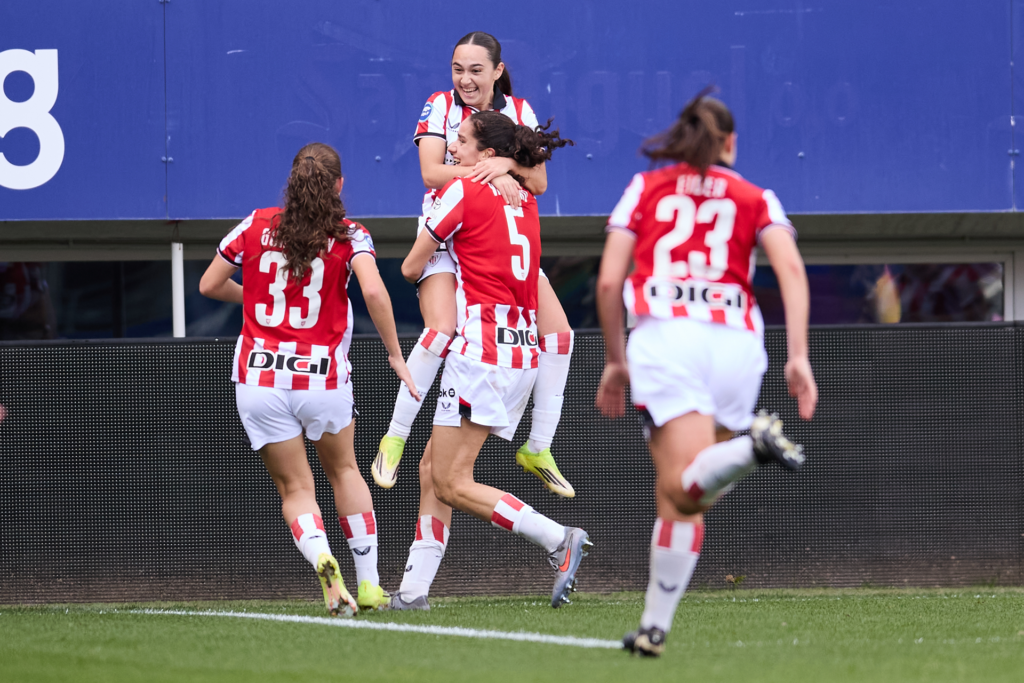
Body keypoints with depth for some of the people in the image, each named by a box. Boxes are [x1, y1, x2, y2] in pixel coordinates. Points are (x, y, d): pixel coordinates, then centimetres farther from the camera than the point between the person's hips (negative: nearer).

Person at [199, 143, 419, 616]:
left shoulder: (255, 227, 3)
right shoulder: (350, 236, -2)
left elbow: (209, 285, 11)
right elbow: (373, 292, -19)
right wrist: (395, 355, -9)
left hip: (259, 378, 0)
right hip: (324, 378, 0)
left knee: (295, 488, 9)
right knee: (343, 470, 24)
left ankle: (323, 562, -21)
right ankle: (369, 584, 20)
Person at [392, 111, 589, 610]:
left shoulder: (462, 193, -6)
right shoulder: (525, 203, 14)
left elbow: (411, 268, 1)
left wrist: (433, 269, 22)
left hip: (481, 349, -8)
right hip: (523, 353, 8)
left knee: (452, 483, -6)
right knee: (436, 466, 13)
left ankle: (558, 541, -13)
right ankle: (414, 589, 10)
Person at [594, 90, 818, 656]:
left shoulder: (645, 189, 19)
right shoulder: (756, 199, 19)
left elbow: (609, 281, 11)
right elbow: (791, 269, 1)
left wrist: (615, 361, 21)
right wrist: (799, 356, -4)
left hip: (664, 335, -2)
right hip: (737, 343, 2)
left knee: (683, 492, -17)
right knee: (677, 495, 13)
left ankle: (753, 445, -46)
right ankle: (654, 626, 6)